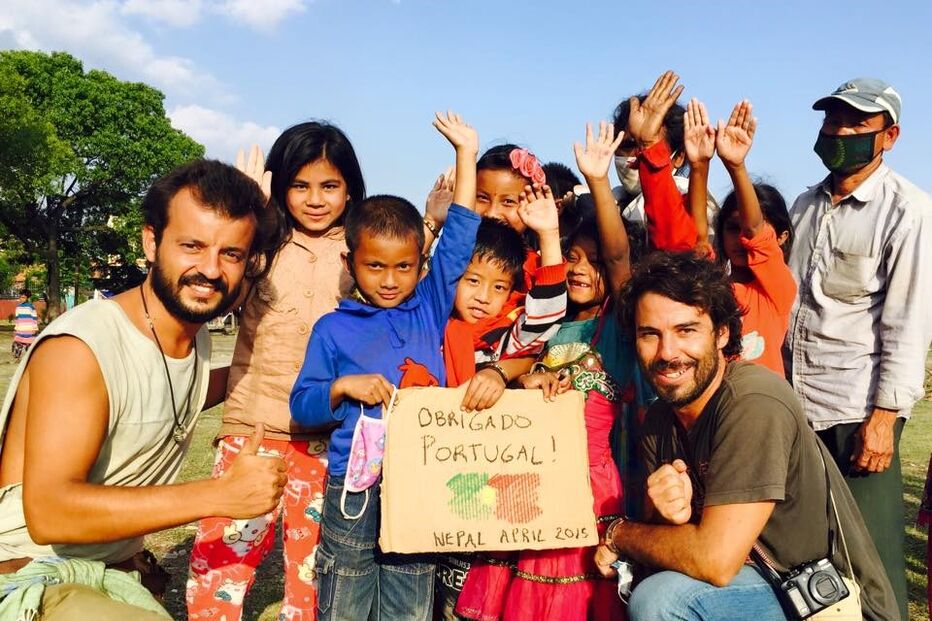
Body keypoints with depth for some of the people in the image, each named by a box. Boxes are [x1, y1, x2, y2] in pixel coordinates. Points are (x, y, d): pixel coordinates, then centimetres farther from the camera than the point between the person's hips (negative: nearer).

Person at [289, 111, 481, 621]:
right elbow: (301, 405, 2)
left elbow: (458, 240, 2)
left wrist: (466, 156, 2)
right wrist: (344, 387, -17)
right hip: (355, 486, -1)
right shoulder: (333, 328, 0)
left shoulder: (429, 310, 4)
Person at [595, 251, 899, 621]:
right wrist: (670, 515, -21)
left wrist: (620, 533, -11)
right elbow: (666, 546, 1)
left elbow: (716, 561, -27)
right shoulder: (660, 418, 0)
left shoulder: (754, 402, -24)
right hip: (758, 582, 7)